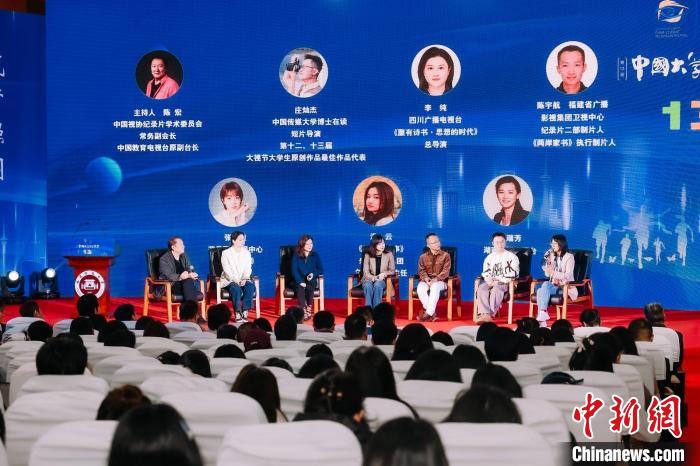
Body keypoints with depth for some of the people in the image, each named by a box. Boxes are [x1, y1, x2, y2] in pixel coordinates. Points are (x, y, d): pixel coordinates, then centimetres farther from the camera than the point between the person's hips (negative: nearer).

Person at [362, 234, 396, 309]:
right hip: (369, 279, 0)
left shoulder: (389, 255, 3)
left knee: (377, 285, -37)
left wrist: (384, 274, -17)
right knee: (368, 286, -36)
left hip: (382, 280, 0)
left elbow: (393, 271, 4)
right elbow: (365, 272, -1)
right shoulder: (368, 255, 3)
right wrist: (373, 277, -22)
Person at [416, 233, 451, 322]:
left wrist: (435, 279, -22)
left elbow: (445, 271, -7)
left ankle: (428, 313, -37)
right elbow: (421, 271, 1)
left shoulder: (445, 255, 3)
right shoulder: (423, 257, 10)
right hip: (427, 281, 2)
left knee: (435, 287, -39)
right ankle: (432, 313, -30)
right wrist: (426, 279, -20)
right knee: (420, 288, -33)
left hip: (440, 281, -2)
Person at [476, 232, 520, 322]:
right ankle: (484, 314, -44)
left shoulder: (511, 257, 5)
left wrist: (499, 280, -14)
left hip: (506, 283, -4)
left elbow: (513, 274, -5)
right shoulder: (489, 257, 20)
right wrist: (488, 279, -8)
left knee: (496, 288, -38)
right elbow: (485, 272, 16)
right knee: (481, 288, -29)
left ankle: (491, 314, -45)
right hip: (491, 282, 4)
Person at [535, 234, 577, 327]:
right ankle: (542, 319, -36)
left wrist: (554, 272, -27)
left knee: (545, 285, -32)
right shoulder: (552, 256, 13)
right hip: (554, 286, 5)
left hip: (565, 287, -5)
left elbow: (568, 276, -15)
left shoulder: (569, 257, -4)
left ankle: (543, 314, -37)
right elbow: (548, 274, 13)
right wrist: (548, 262, -2)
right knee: (540, 290, -28)